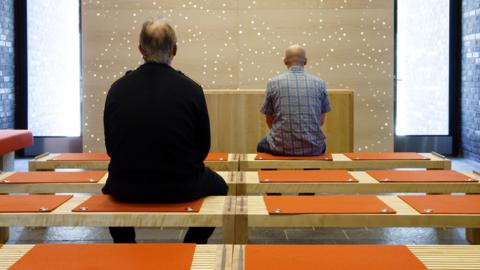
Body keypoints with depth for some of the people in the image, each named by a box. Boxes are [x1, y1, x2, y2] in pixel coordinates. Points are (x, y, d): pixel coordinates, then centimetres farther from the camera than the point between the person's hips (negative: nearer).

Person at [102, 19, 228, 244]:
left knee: (112, 185, 37)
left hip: (126, 190, 2)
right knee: (218, 187, 30)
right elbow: (203, 148, -1)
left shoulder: (117, 88, -4)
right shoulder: (191, 89, -9)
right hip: (181, 189, -1)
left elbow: (110, 146, 4)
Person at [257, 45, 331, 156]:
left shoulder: (274, 83, -1)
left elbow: (269, 120, 8)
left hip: (281, 147, -1)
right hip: (312, 148, 2)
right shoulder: (319, 83, 3)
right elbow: (321, 120, 11)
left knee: (262, 145, 33)